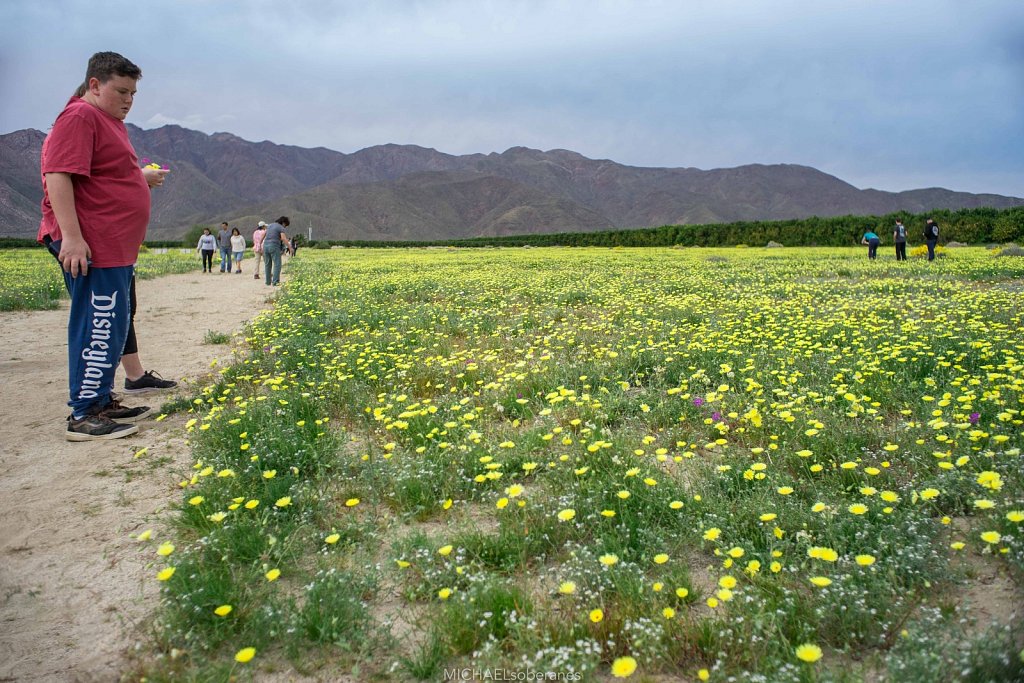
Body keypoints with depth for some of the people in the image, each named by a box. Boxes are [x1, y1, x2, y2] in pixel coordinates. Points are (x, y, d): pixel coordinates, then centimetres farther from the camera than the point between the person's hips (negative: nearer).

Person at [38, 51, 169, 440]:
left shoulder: (108, 121, 23)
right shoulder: (79, 118, -9)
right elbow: (58, 176, -19)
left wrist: (144, 179, 17)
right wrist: (71, 236, -26)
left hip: (114, 247, 11)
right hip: (88, 246, -11)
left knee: (113, 326, 12)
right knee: (100, 327, -10)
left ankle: (102, 401, 21)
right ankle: (83, 416, -4)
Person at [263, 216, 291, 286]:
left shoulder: (270, 225, 17)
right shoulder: (281, 228, -6)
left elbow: (263, 235, 22)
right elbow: (284, 239, -19)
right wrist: (290, 248, -16)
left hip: (266, 246, 7)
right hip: (274, 247, -7)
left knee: (267, 265, 14)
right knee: (277, 264, -6)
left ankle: (268, 281, 17)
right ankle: (275, 282, -15)